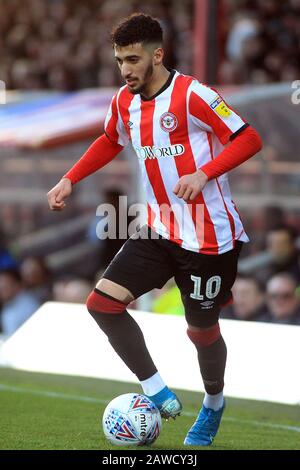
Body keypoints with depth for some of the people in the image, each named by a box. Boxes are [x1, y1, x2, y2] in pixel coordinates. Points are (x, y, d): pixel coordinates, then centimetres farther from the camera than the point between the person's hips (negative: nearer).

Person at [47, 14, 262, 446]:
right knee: (102, 302, -9)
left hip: (208, 235, -6)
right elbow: (110, 142, 25)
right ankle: (158, 393, 1)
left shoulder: (192, 95, -16)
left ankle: (213, 403, 37)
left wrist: (202, 174, -27)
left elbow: (249, 139, -16)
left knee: (201, 330, 6)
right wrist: (70, 179, 15)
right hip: (159, 231, 6)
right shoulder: (125, 102, 5)